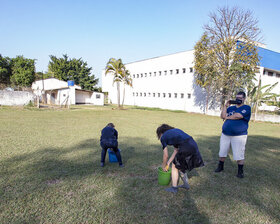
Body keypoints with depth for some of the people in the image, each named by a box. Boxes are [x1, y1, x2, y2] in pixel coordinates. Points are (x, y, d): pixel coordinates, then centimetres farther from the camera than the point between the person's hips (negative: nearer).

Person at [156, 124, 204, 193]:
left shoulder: (163, 137, 10)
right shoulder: (175, 131, 29)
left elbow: (165, 156, 14)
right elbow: (176, 150, 28)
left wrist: (164, 166, 30)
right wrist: (168, 162, 33)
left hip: (186, 148, -7)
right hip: (194, 145, 7)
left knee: (175, 166, 15)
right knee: (180, 166, 27)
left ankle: (174, 188, 24)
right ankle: (186, 184, 38)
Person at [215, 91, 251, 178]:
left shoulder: (247, 108, -2)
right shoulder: (230, 108, 14)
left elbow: (238, 116, -17)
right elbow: (222, 116, 3)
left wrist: (227, 117, -3)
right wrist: (225, 106, -2)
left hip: (239, 136, -5)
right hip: (225, 134, 5)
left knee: (239, 155, -1)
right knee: (222, 152, 13)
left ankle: (240, 171, 14)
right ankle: (220, 166, 29)